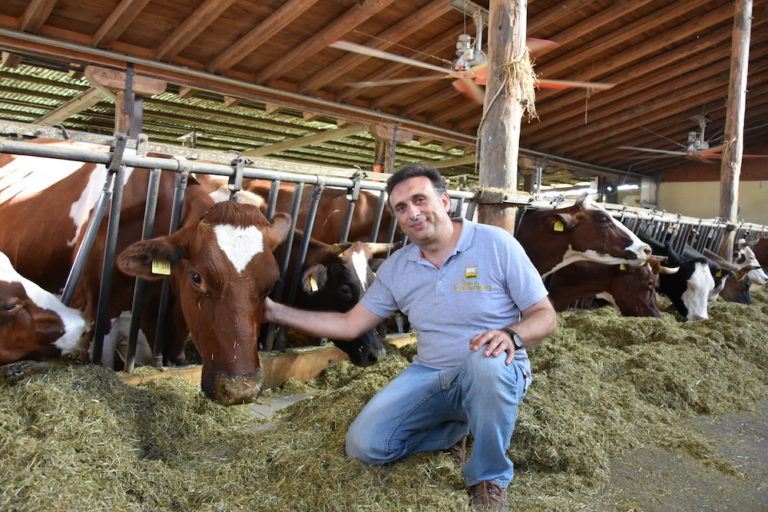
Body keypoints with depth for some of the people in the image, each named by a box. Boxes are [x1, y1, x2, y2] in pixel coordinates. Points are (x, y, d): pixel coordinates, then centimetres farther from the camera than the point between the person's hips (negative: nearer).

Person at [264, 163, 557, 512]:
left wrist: (513, 336, -32)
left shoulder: (496, 244, -11)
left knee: (486, 361, -39)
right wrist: (275, 311, -1)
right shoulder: (395, 268, 2)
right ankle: (453, 431, 16)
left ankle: (490, 480, -12)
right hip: (429, 376, 4)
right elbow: (349, 325, 4)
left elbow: (545, 315, -8)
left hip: (496, 376, -3)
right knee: (364, 445, -11)